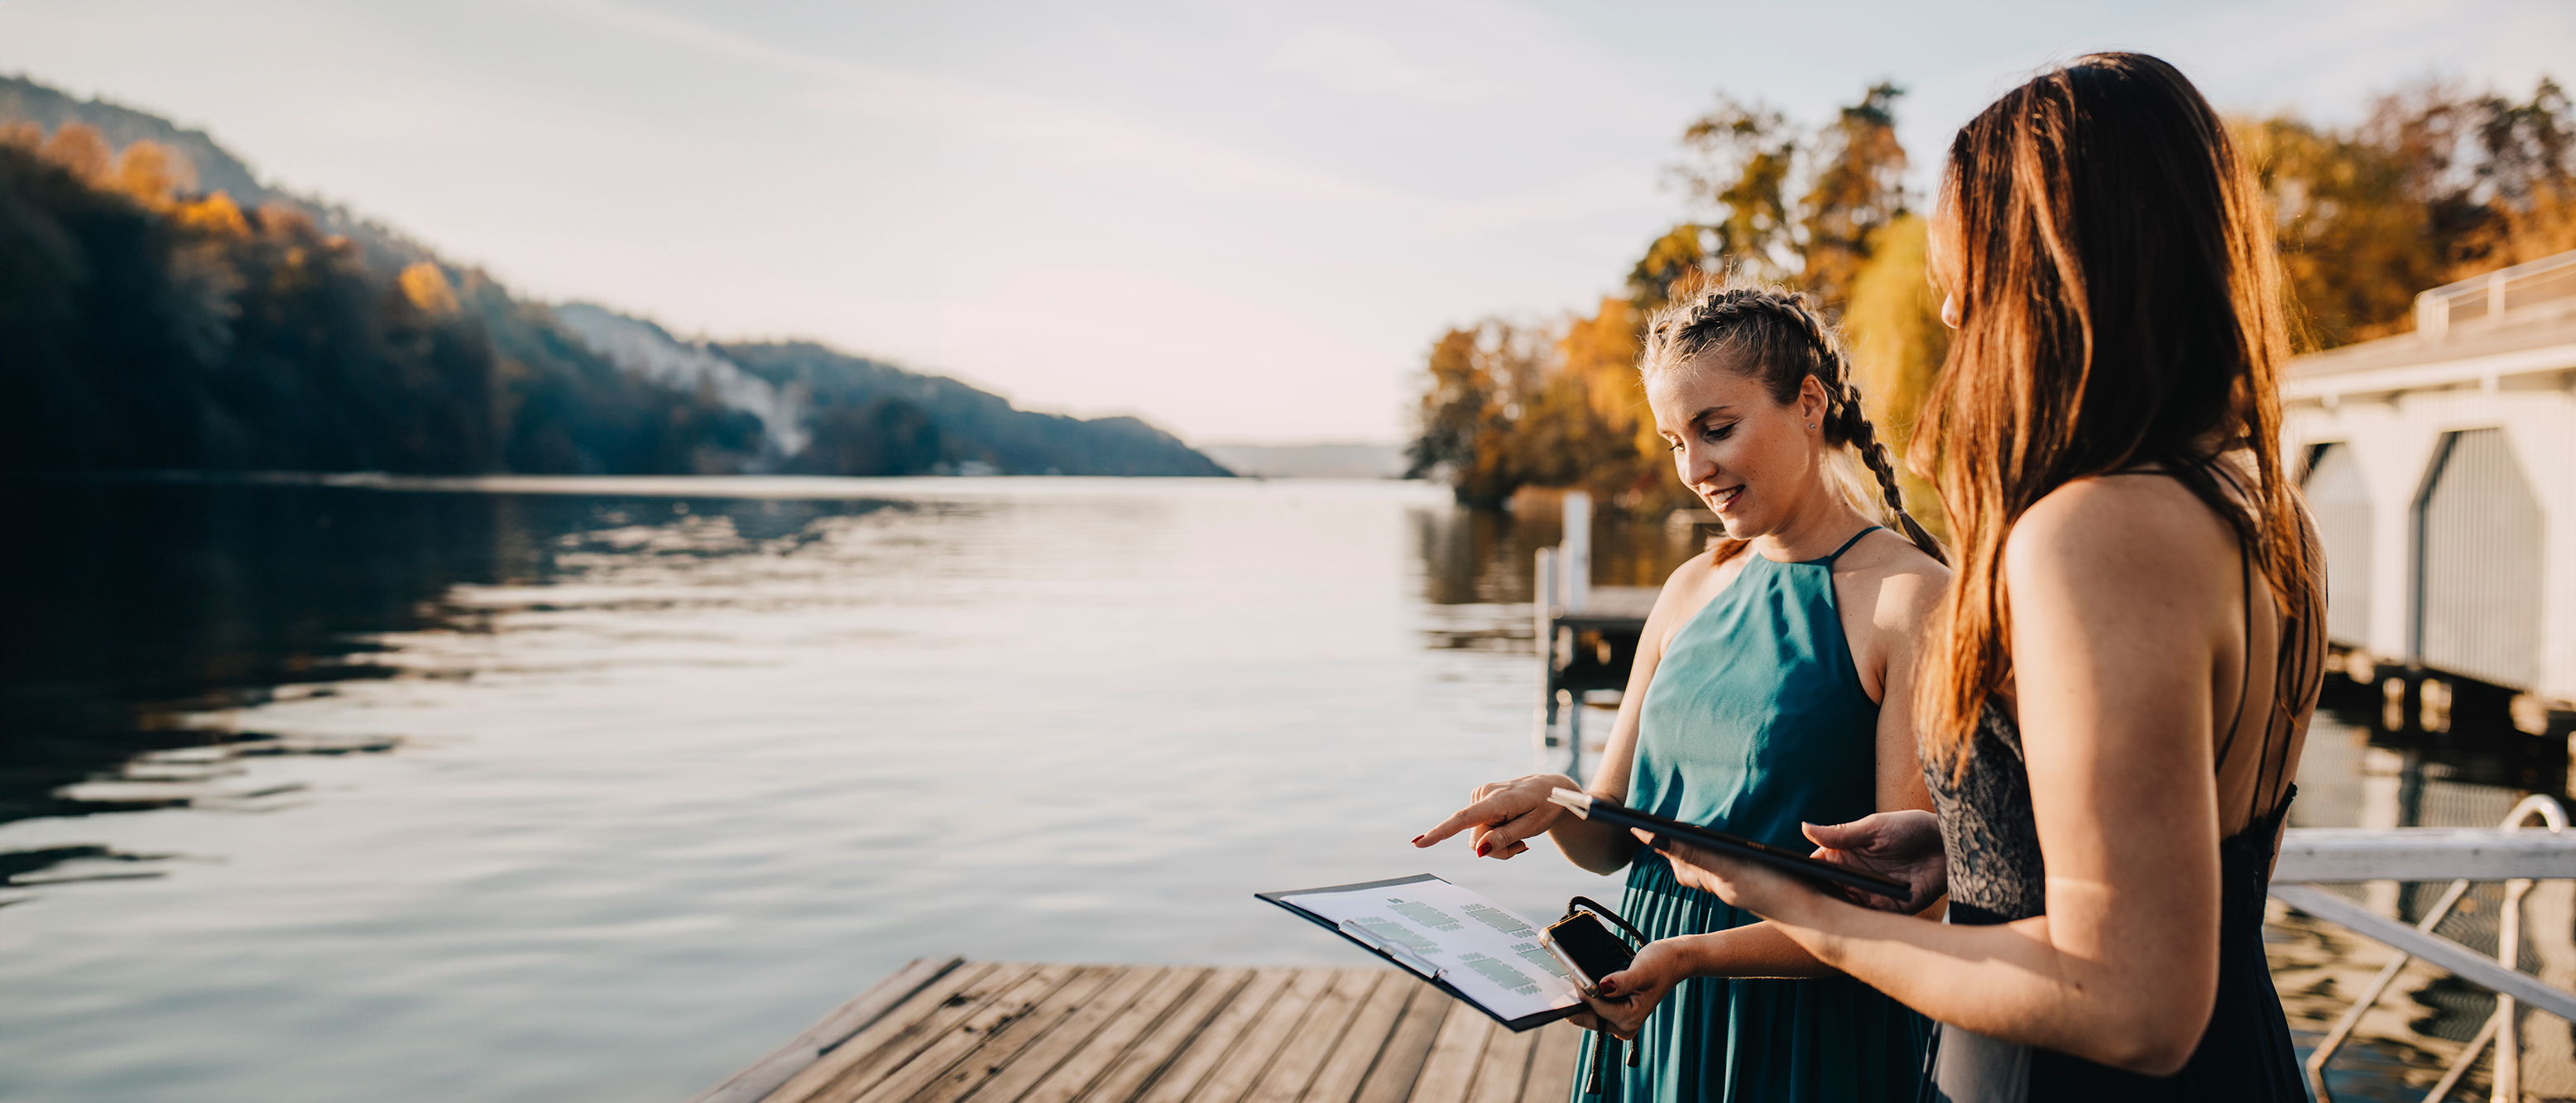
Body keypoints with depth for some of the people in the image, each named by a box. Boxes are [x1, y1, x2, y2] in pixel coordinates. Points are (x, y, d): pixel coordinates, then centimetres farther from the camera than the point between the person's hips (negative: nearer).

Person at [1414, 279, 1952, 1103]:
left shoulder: (1911, 597, -14)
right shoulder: (1694, 589, 6)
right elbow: (1611, 841, 9)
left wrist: (1695, 954, -28)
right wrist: (1555, 803, -13)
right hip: (1654, 1019, 6)